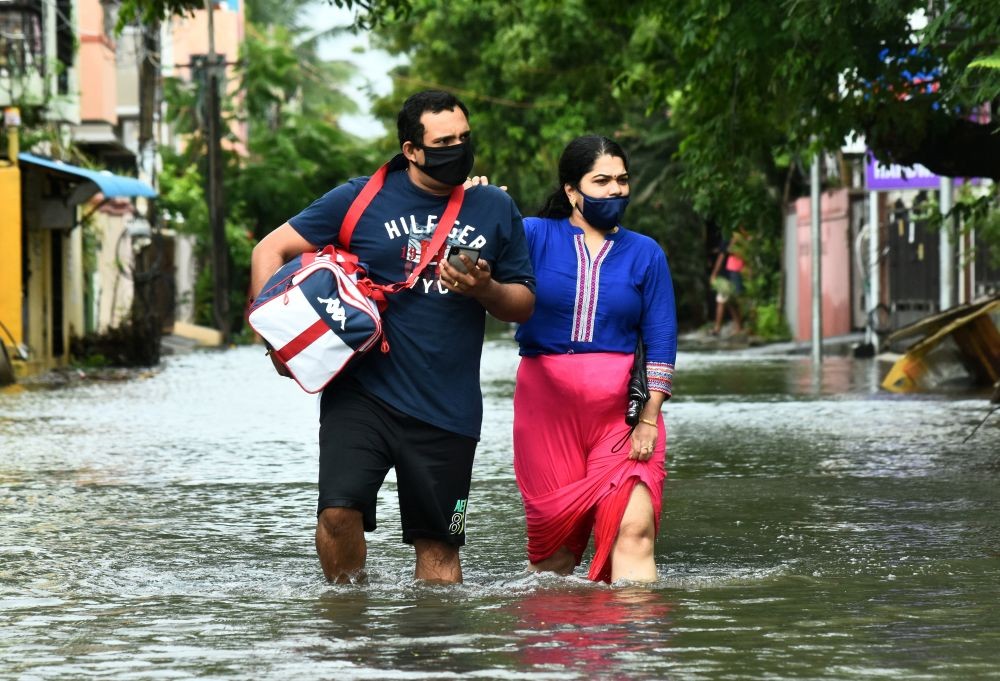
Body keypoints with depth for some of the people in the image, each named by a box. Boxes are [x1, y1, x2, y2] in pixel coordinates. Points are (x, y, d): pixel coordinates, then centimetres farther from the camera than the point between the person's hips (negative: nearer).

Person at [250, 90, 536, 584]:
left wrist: (485, 290, -6)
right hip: (362, 391, -2)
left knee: (438, 545, 4)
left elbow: (524, 304, 16)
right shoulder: (361, 200, 3)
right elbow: (270, 250, 6)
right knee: (339, 510, -19)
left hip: (447, 409, 2)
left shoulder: (495, 210, 10)